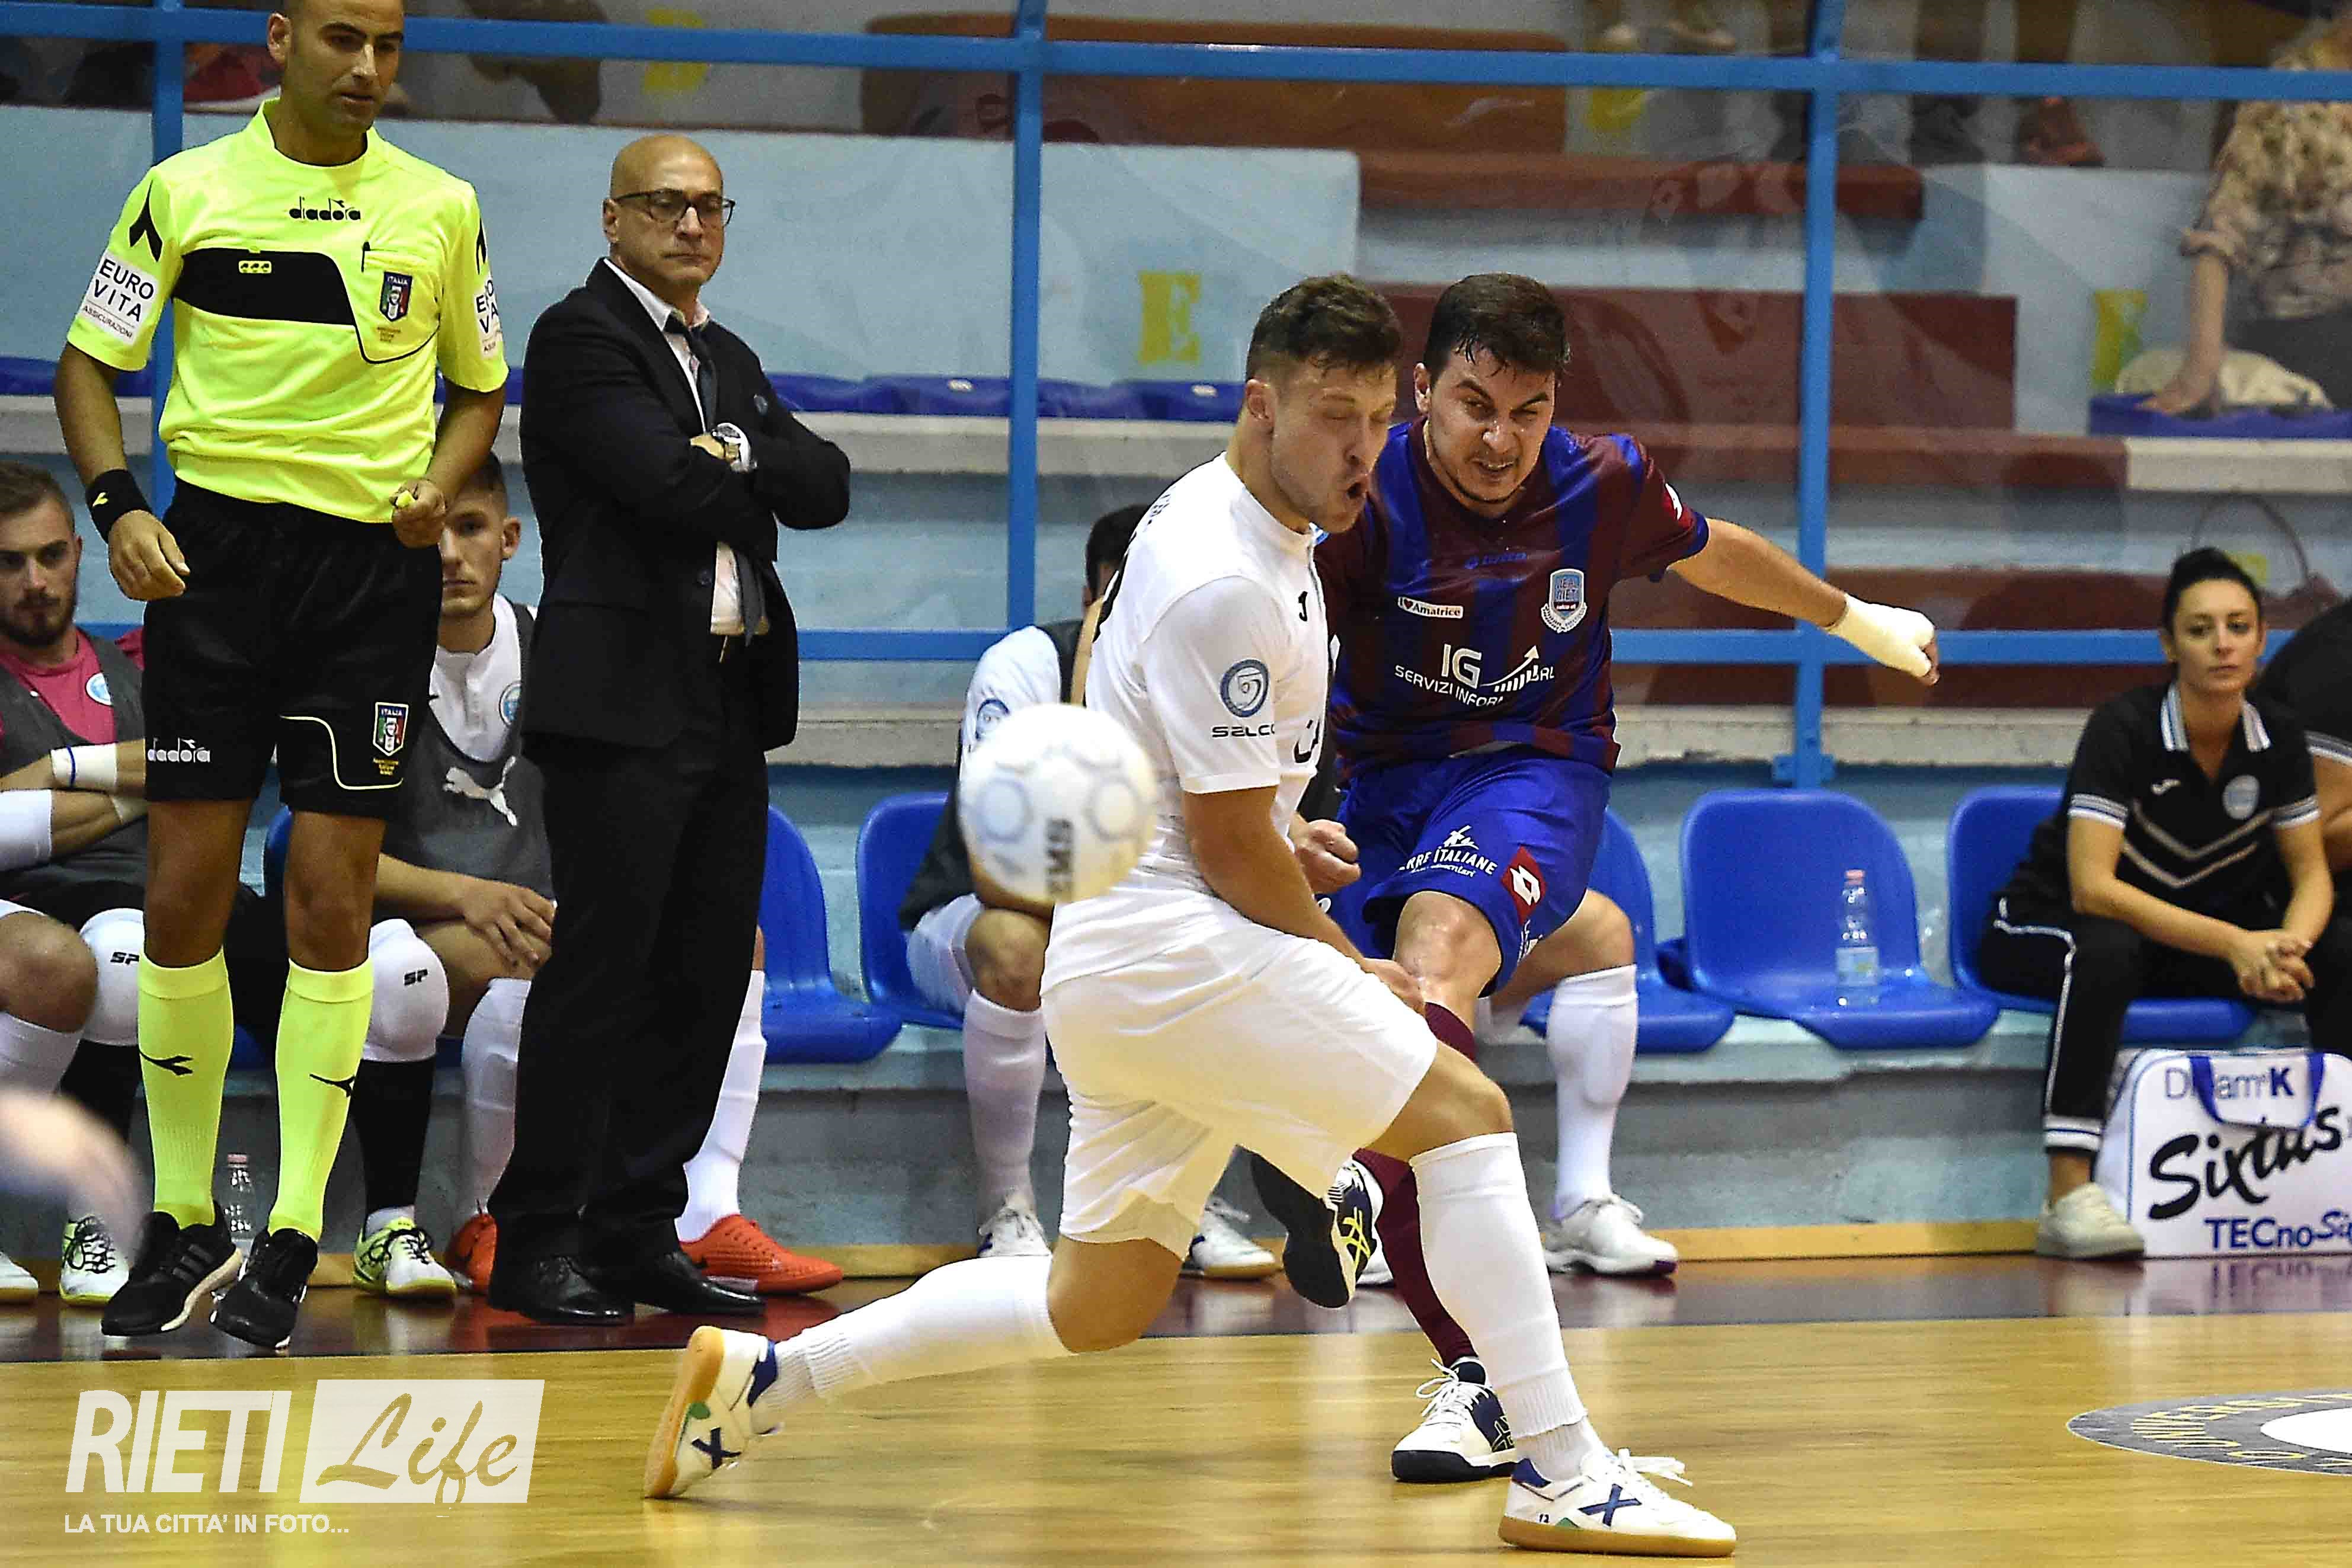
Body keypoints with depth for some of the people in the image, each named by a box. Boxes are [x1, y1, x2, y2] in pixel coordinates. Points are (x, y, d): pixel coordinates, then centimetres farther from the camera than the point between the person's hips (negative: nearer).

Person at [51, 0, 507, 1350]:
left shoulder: (440, 209, 6)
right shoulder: (185, 191, 3)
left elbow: (479, 387, 17)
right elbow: (91, 364, 7)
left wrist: (439, 487, -3)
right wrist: (120, 506, -9)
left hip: (375, 566, 0)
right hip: (214, 550, 0)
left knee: (332, 899, -3)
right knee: (184, 895, -2)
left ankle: (295, 1238, 3)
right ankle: (186, 1223, 10)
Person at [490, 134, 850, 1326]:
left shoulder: (729, 361, 21)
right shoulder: (581, 337, -5)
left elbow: (826, 489, 8)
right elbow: (670, 486, -18)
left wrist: (739, 454, -9)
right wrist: (760, 490, 1)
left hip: (732, 702, 8)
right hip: (625, 700, -8)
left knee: (706, 974, 7)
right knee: (599, 968, -8)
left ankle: (639, 1229, 13)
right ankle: (538, 1240, -4)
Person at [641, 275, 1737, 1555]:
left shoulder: (1253, 533, 13)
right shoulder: (1220, 584, -18)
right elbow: (1230, 846, -15)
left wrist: (1289, 860, 26)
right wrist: (1349, 973, -3)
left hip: (1112, 963, 10)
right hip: (1170, 950, -10)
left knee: (1097, 1305, 12)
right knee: (1464, 1112, -11)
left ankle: (759, 1375, 15)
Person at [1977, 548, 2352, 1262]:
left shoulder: (2275, 737, -6)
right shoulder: (2124, 728, -22)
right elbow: (2091, 886, -30)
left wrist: (2285, 946, -26)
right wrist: (2235, 943, -35)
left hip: (2190, 934, 5)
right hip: (2048, 928, -5)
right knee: (2107, 951, -41)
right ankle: (2069, 1198, -46)